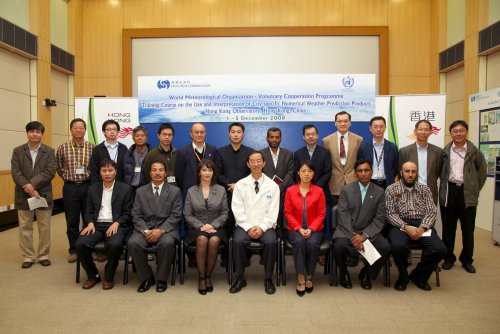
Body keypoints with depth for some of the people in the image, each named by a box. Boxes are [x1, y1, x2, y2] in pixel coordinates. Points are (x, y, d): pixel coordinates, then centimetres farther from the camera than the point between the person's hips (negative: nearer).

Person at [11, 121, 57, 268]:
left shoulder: (49, 151, 3)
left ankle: (43, 255, 18)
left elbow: (50, 172, -8)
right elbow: (15, 173, -5)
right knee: (25, 228, 7)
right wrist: (29, 189, -16)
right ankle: (28, 257, 18)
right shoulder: (17, 151, 5)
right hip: (23, 195, 1)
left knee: (44, 228, 6)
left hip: (43, 194, -1)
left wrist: (32, 184, -18)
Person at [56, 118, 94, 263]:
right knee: (72, 221, 7)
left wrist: (90, 178, -1)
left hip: (88, 186, 0)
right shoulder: (63, 148, 1)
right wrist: (68, 178, 6)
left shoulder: (92, 148, -1)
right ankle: (73, 250, 20)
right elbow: (59, 167, 12)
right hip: (70, 187, 1)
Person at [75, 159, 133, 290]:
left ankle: (109, 277, -7)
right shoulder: (93, 189, 17)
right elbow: (88, 211, 15)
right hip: (97, 225, 4)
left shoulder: (126, 189, 6)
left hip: (116, 225, -3)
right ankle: (93, 275, 1)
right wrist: (90, 223, -5)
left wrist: (116, 223, -14)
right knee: (80, 244, -24)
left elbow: (128, 213, 2)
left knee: (114, 244, -34)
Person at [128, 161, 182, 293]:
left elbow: (175, 216, -2)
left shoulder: (175, 191, 6)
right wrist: (145, 231, -13)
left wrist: (160, 230, -17)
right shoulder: (140, 191, 12)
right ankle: (146, 277, -5)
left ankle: (162, 279, -9)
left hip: (166, 228, -2)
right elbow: (136, 216, 5)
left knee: (166, 243, -34)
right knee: (133, 243, -27)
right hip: (145, 228, 2)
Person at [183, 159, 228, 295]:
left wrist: (213, 225, -9)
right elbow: (187, 215, 4)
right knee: (202, 239, -33)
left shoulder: (221, 190, 8)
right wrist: (201, 226, -10)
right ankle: (201, 277, -19)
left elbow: (224, 213, 6)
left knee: (214, 240, -32)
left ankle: (208, 275, -14)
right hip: (197, 228, 0)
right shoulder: (191, 191, 7)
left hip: (215, 227, 0)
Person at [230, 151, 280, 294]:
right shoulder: (240, 185, 5)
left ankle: (268, 279, -9)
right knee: (238, 241, -29)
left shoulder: (272, 186, 4)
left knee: (271, 242, -30)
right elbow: (237, 210, -1)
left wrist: (262, 228, -15)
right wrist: (249, 227, -13)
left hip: (265, 226, 0)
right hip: (245, 226, 0)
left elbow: (273, 211, -1)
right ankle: (240, 278, -10)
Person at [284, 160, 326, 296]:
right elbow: (288, 213, 0)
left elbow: (321, 214, 0)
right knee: (299, 242, -32)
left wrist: (311, 229, -14)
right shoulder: (290, 190, 1)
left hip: (314, 229, 0)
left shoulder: (319, 191, 1)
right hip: (295, 229, 0)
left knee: (312, 244, -30)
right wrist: (299, 229, -12)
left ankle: (309, 277, -8)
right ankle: (300, 279, -21)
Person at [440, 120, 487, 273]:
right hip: (449, 192, 1)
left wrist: (475, 190, 5)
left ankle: (467, 260, 22)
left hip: (467, 193, 0)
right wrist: (444, 186, 3)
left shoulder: (474, 152, 1)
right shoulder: (445, 151, 3)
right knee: (448, 228, 8)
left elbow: (482, 172, 6)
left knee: (468, 229, 8)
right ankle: (449, 258, 21)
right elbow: (440, 171, 9)